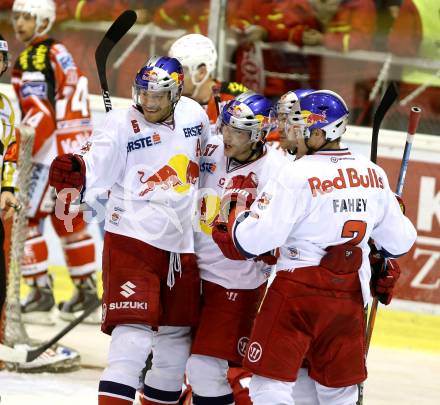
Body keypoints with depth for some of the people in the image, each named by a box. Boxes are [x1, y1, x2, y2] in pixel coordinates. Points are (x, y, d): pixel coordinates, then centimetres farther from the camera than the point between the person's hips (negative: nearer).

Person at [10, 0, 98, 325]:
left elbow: (40, 116, -20)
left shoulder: (34, 58, -11)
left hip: (53, 153, -9)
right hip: (78, 152, 9)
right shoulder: (60, 53, 18)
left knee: (26, 218, -6)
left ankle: (40, 292, -9)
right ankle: (87, 293, 18)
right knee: (70, 222, 15)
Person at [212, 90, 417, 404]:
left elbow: (255, 239, -17)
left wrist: (237, 219, 4)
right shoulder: (374, 175, 4)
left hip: (298, 291, -6)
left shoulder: (298, 175, -14)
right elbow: (398, 241, 14)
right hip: (350, 296, 6)